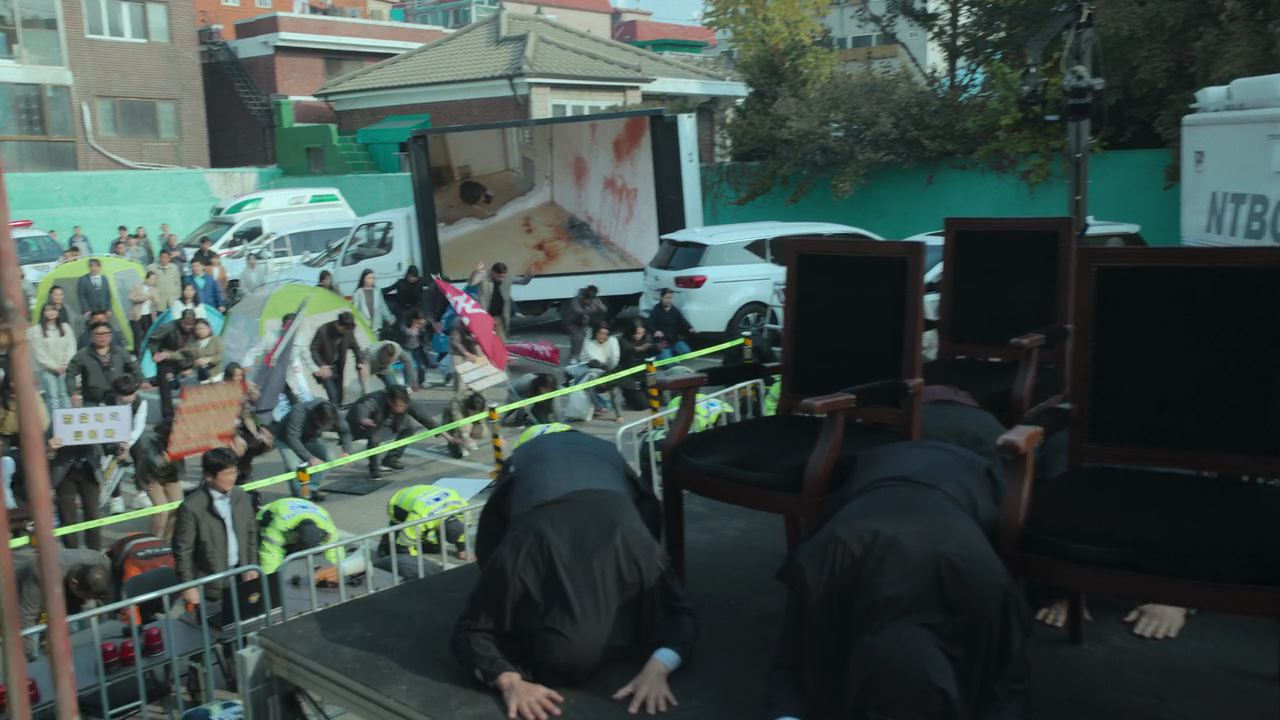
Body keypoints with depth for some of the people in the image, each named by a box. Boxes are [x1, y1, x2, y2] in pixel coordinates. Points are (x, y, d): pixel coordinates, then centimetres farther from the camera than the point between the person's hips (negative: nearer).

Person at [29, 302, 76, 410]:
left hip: (64, 369, 3)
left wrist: (66, 365, -4)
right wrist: (53, 366, -7)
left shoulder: (65, 327, 13)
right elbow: (39, 352, -3)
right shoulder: (36, 330, 2)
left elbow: (71, 347, 7)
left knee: (65, 395, -1)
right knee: (52, 396, -9)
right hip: (47, 369, -2)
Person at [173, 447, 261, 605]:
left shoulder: (241, 497, 0)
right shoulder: (191, 507, -17)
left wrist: (252, 566, 10)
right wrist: (188, 586, -11)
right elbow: (182, 550, -12)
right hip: (211, 581, -5)